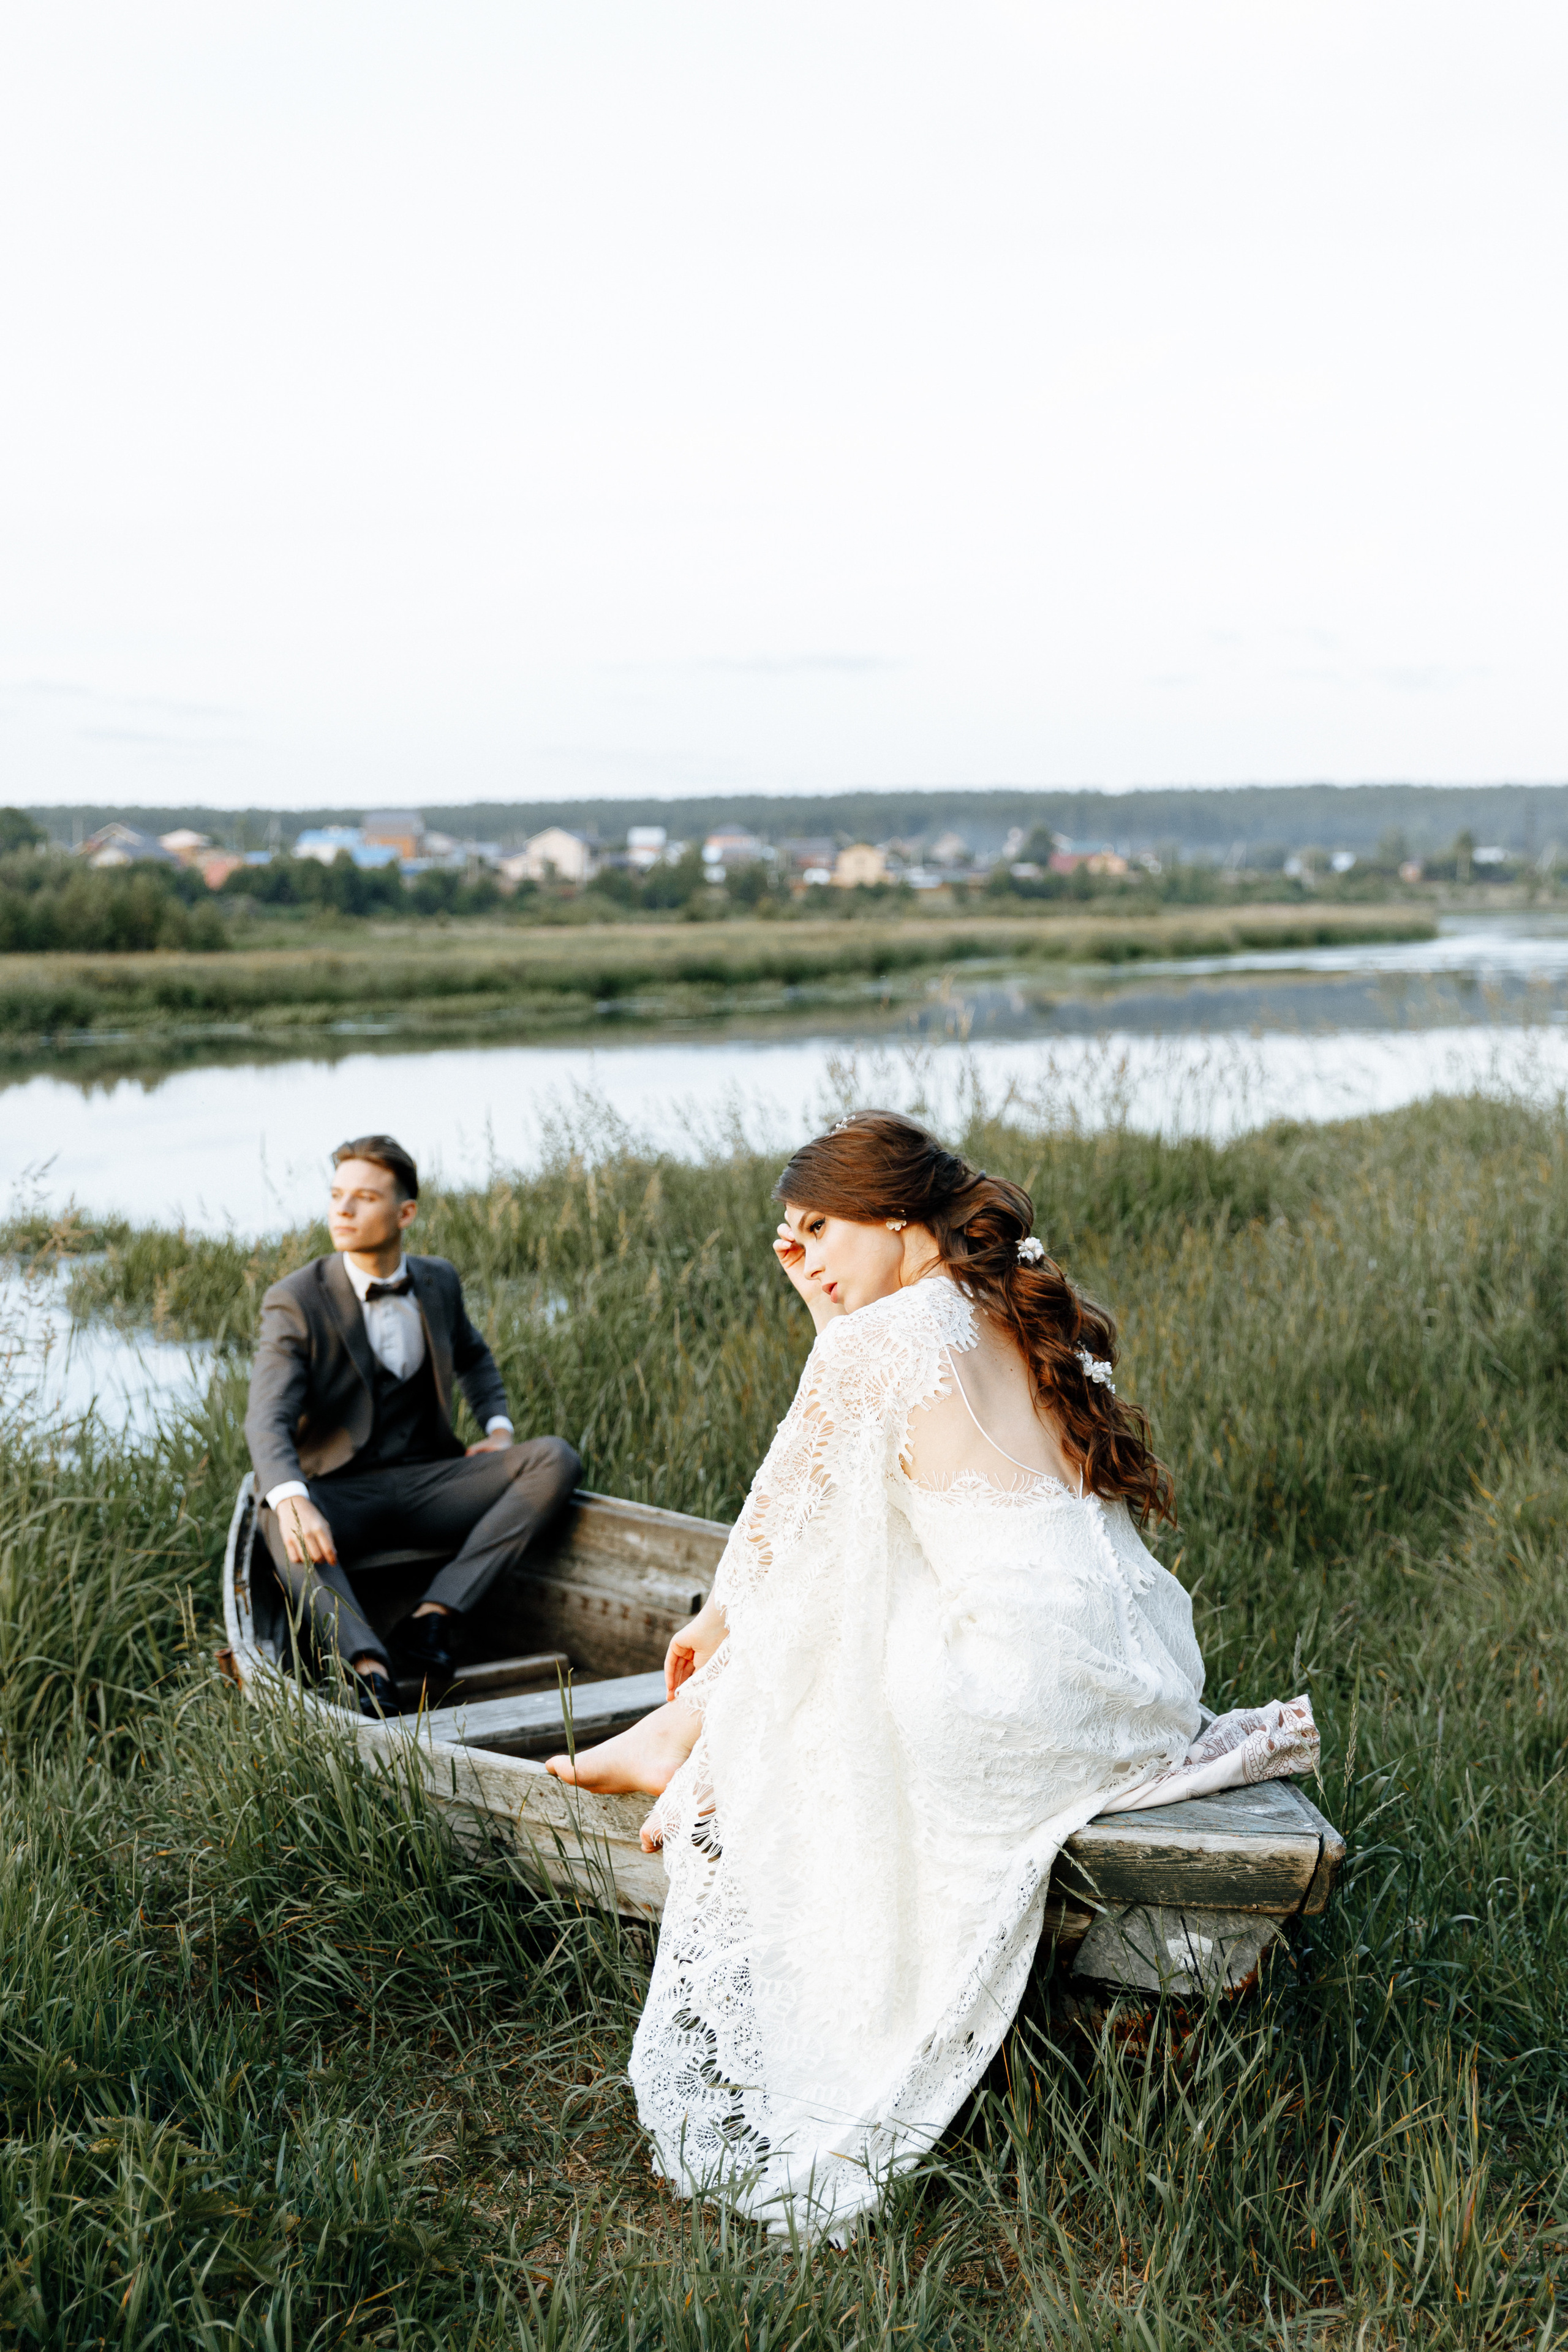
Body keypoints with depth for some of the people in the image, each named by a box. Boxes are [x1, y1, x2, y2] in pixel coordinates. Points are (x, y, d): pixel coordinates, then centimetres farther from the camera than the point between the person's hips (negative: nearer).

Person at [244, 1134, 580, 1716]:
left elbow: (473, 1356, 30)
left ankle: (439, 1611, -26)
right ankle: (367, 1665, -54)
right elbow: (268, 1421, -21)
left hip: (427, 1483, 4)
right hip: (339, 1494, -4)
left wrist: (498, 1427, 10)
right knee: (281, 1523, -37)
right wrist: (292, 1499, -42)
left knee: (554, 1459, -18)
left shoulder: (439, 1282, 8)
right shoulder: (295, 1302, -8)